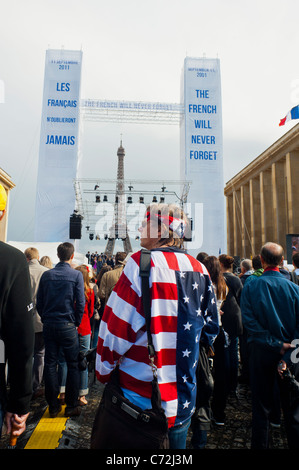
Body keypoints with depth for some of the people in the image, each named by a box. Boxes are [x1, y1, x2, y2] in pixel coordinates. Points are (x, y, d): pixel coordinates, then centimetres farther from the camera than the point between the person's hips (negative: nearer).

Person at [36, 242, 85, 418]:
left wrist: (46, 319, 16)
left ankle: (53, 406, 24)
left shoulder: (46, 275, 1)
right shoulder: (76, 275, -9)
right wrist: (77, 322, 4)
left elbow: (39, 302, 5)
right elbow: (80, 303, -9)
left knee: (50, 364, 12)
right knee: (73, 365, 9)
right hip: (67, 326, -4)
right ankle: (71, 406, 17)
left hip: (49, 325, 4)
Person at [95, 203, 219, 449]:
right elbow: (211, 328, 10)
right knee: (177, 443, 24)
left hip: (141, 399, -5)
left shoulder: (142, 263, -20)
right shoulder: (199, 269, -1)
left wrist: (103, 371, -2)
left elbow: (117, 325, -18)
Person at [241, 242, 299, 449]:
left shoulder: (250, 287, -12)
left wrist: (276, 345, -11)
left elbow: (249, 322, -16)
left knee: (261, 407, 14)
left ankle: (260, 444, 26)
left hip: (261, 351, -1)